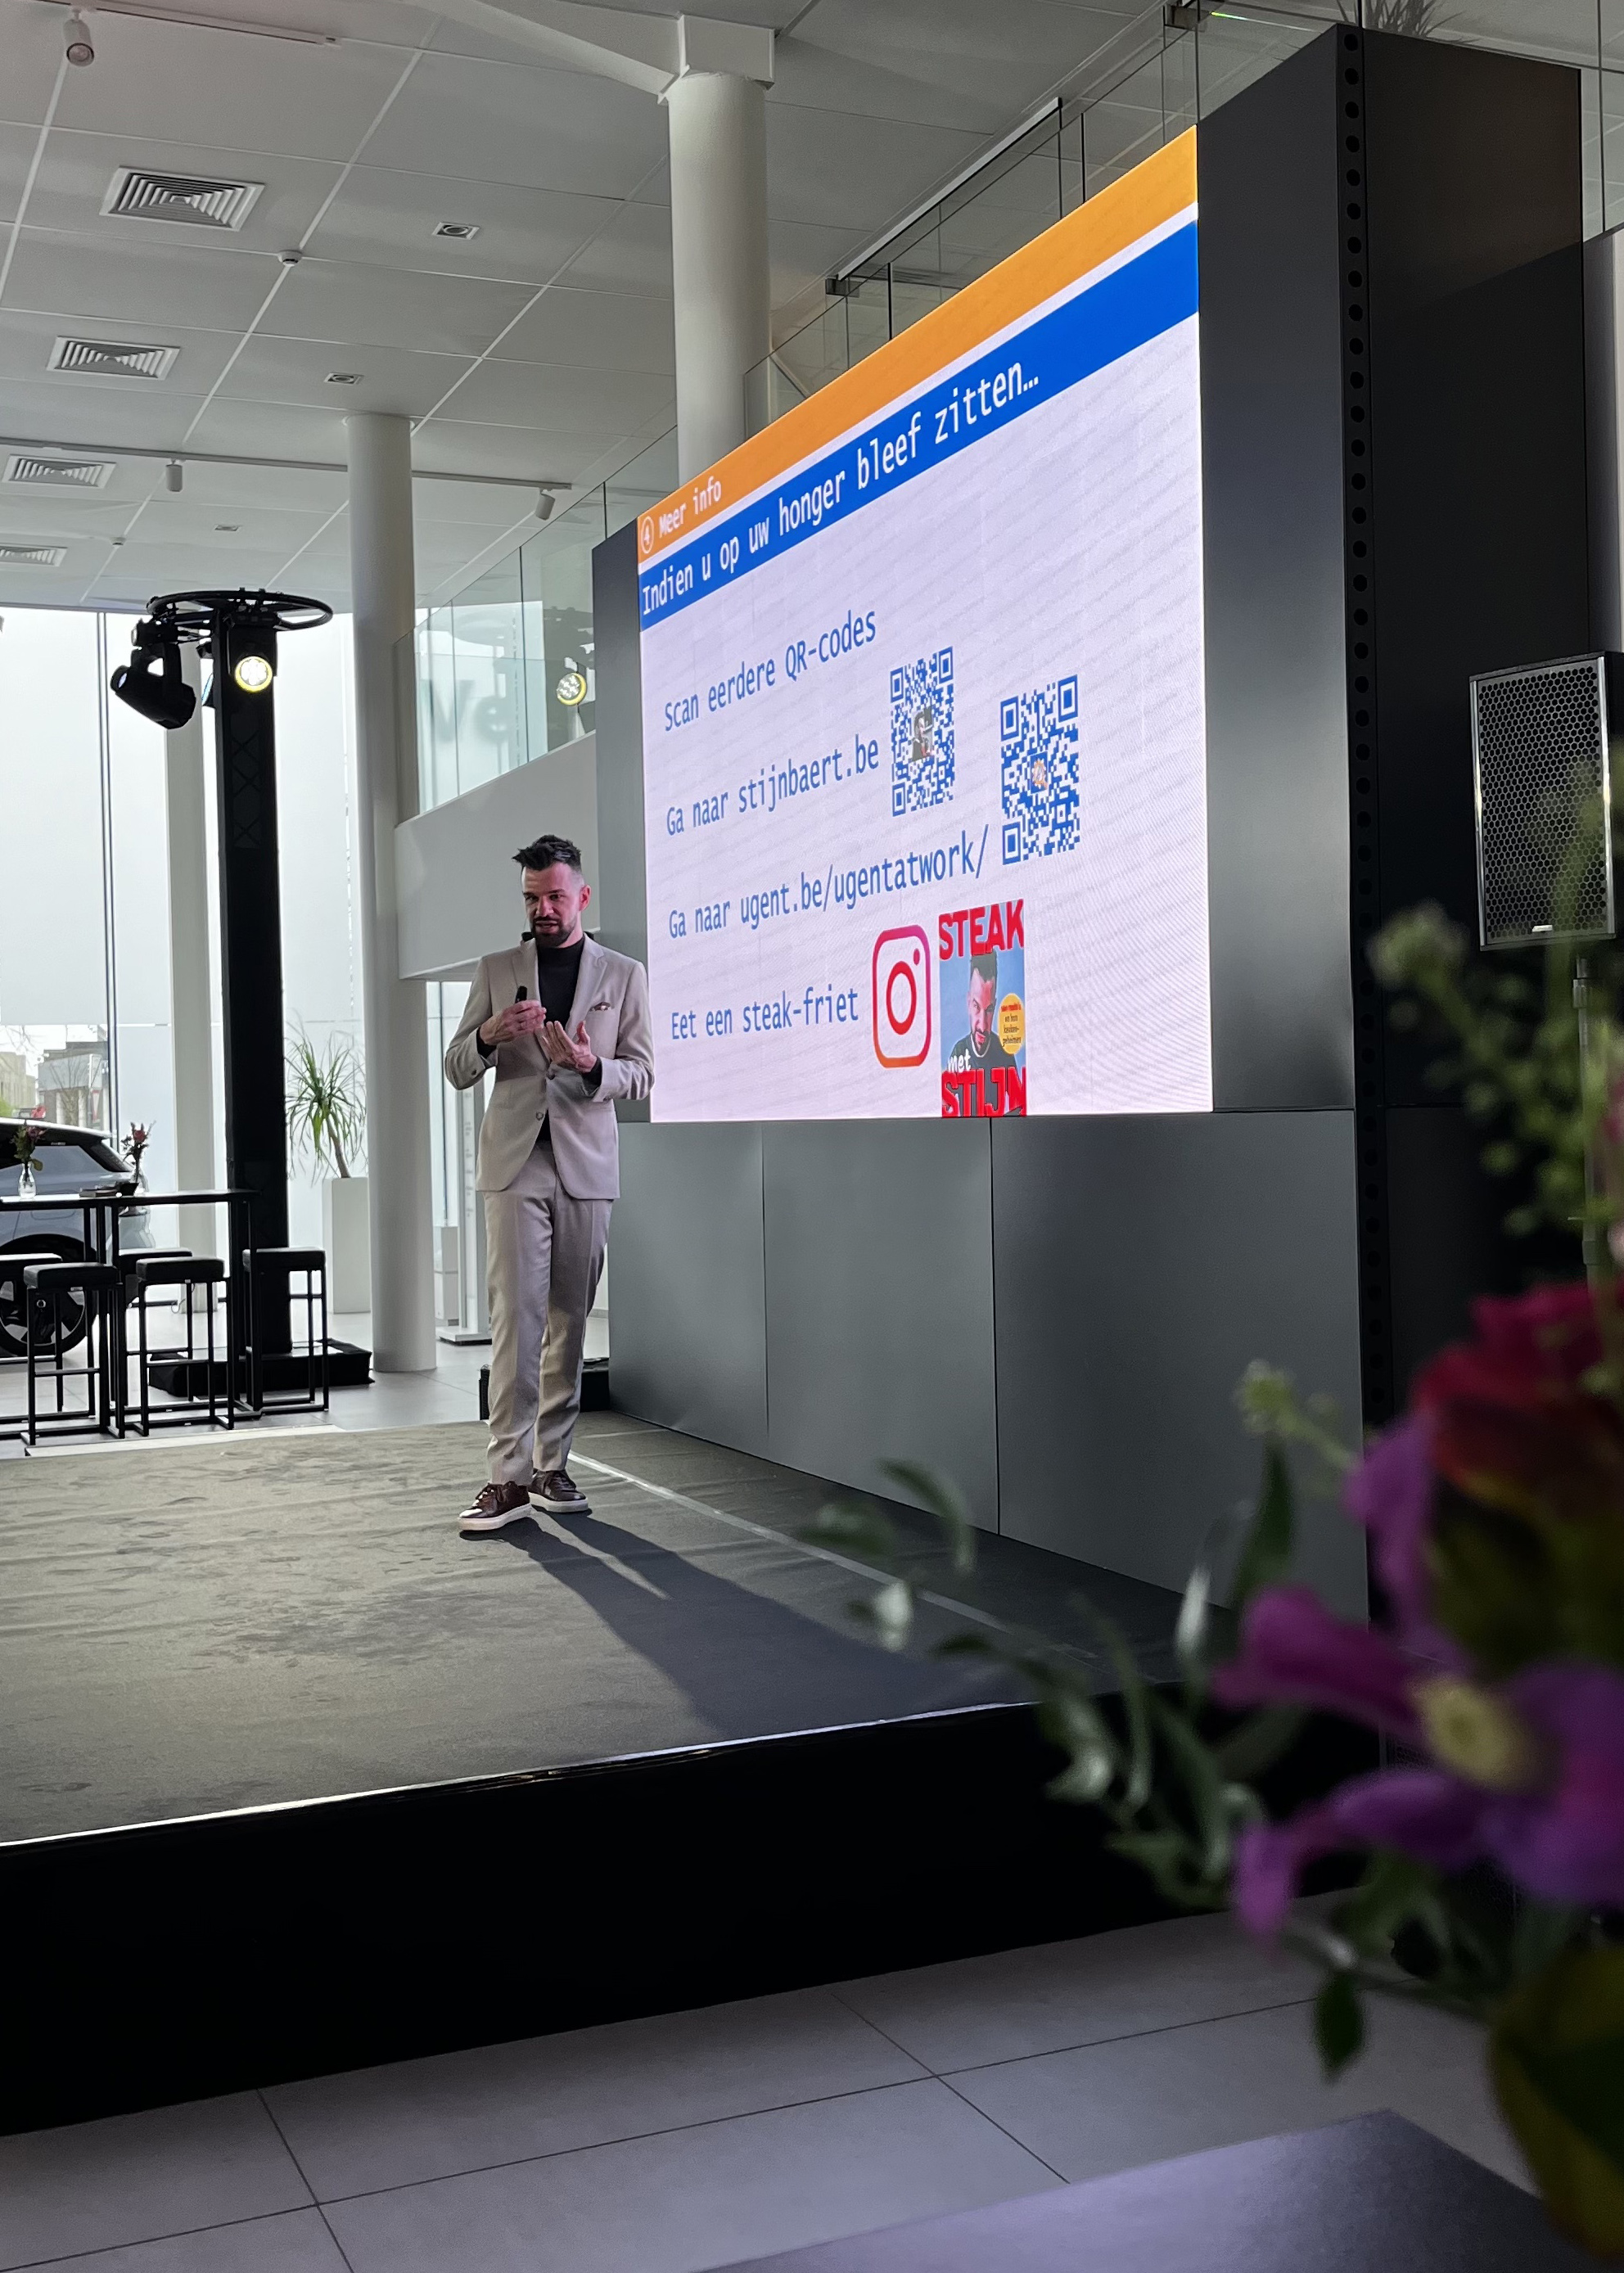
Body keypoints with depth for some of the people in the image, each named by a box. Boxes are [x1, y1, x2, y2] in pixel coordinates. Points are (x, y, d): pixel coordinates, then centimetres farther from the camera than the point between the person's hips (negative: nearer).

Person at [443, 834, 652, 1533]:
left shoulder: (624, 975, 9)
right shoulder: (497, 970, 10)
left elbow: (642, 1072, 6)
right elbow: (457, 1071, 9)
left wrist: (593, 1066, -15)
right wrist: (489, 1035, -13)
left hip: (585, 1164, 1)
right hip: (516, 1162, -1)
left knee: (569, 1321, 4)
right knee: (516, 1318, -9)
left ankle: (551, 1466, 13)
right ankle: (508, 1476, -9)